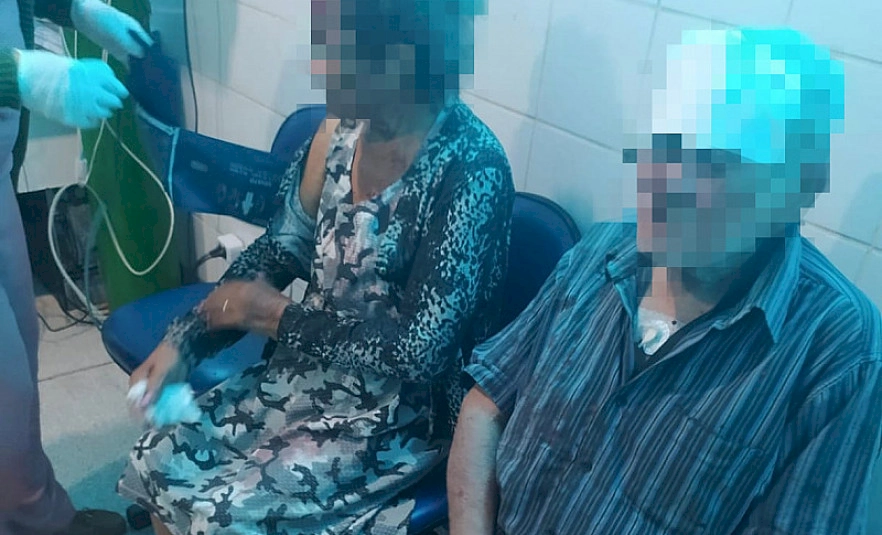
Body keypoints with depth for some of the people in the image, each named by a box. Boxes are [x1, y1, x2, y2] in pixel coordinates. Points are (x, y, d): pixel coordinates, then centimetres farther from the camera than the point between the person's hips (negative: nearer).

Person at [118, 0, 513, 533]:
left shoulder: (471, 168, -26)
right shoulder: (343, 128, -4)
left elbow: (416, 351, -26)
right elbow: (279, 249, 5)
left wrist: (279, 315, -15)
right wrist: (184, 342, -5)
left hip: (399, 410, -6)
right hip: (312, 369, 7)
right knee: (158, 465, 0)